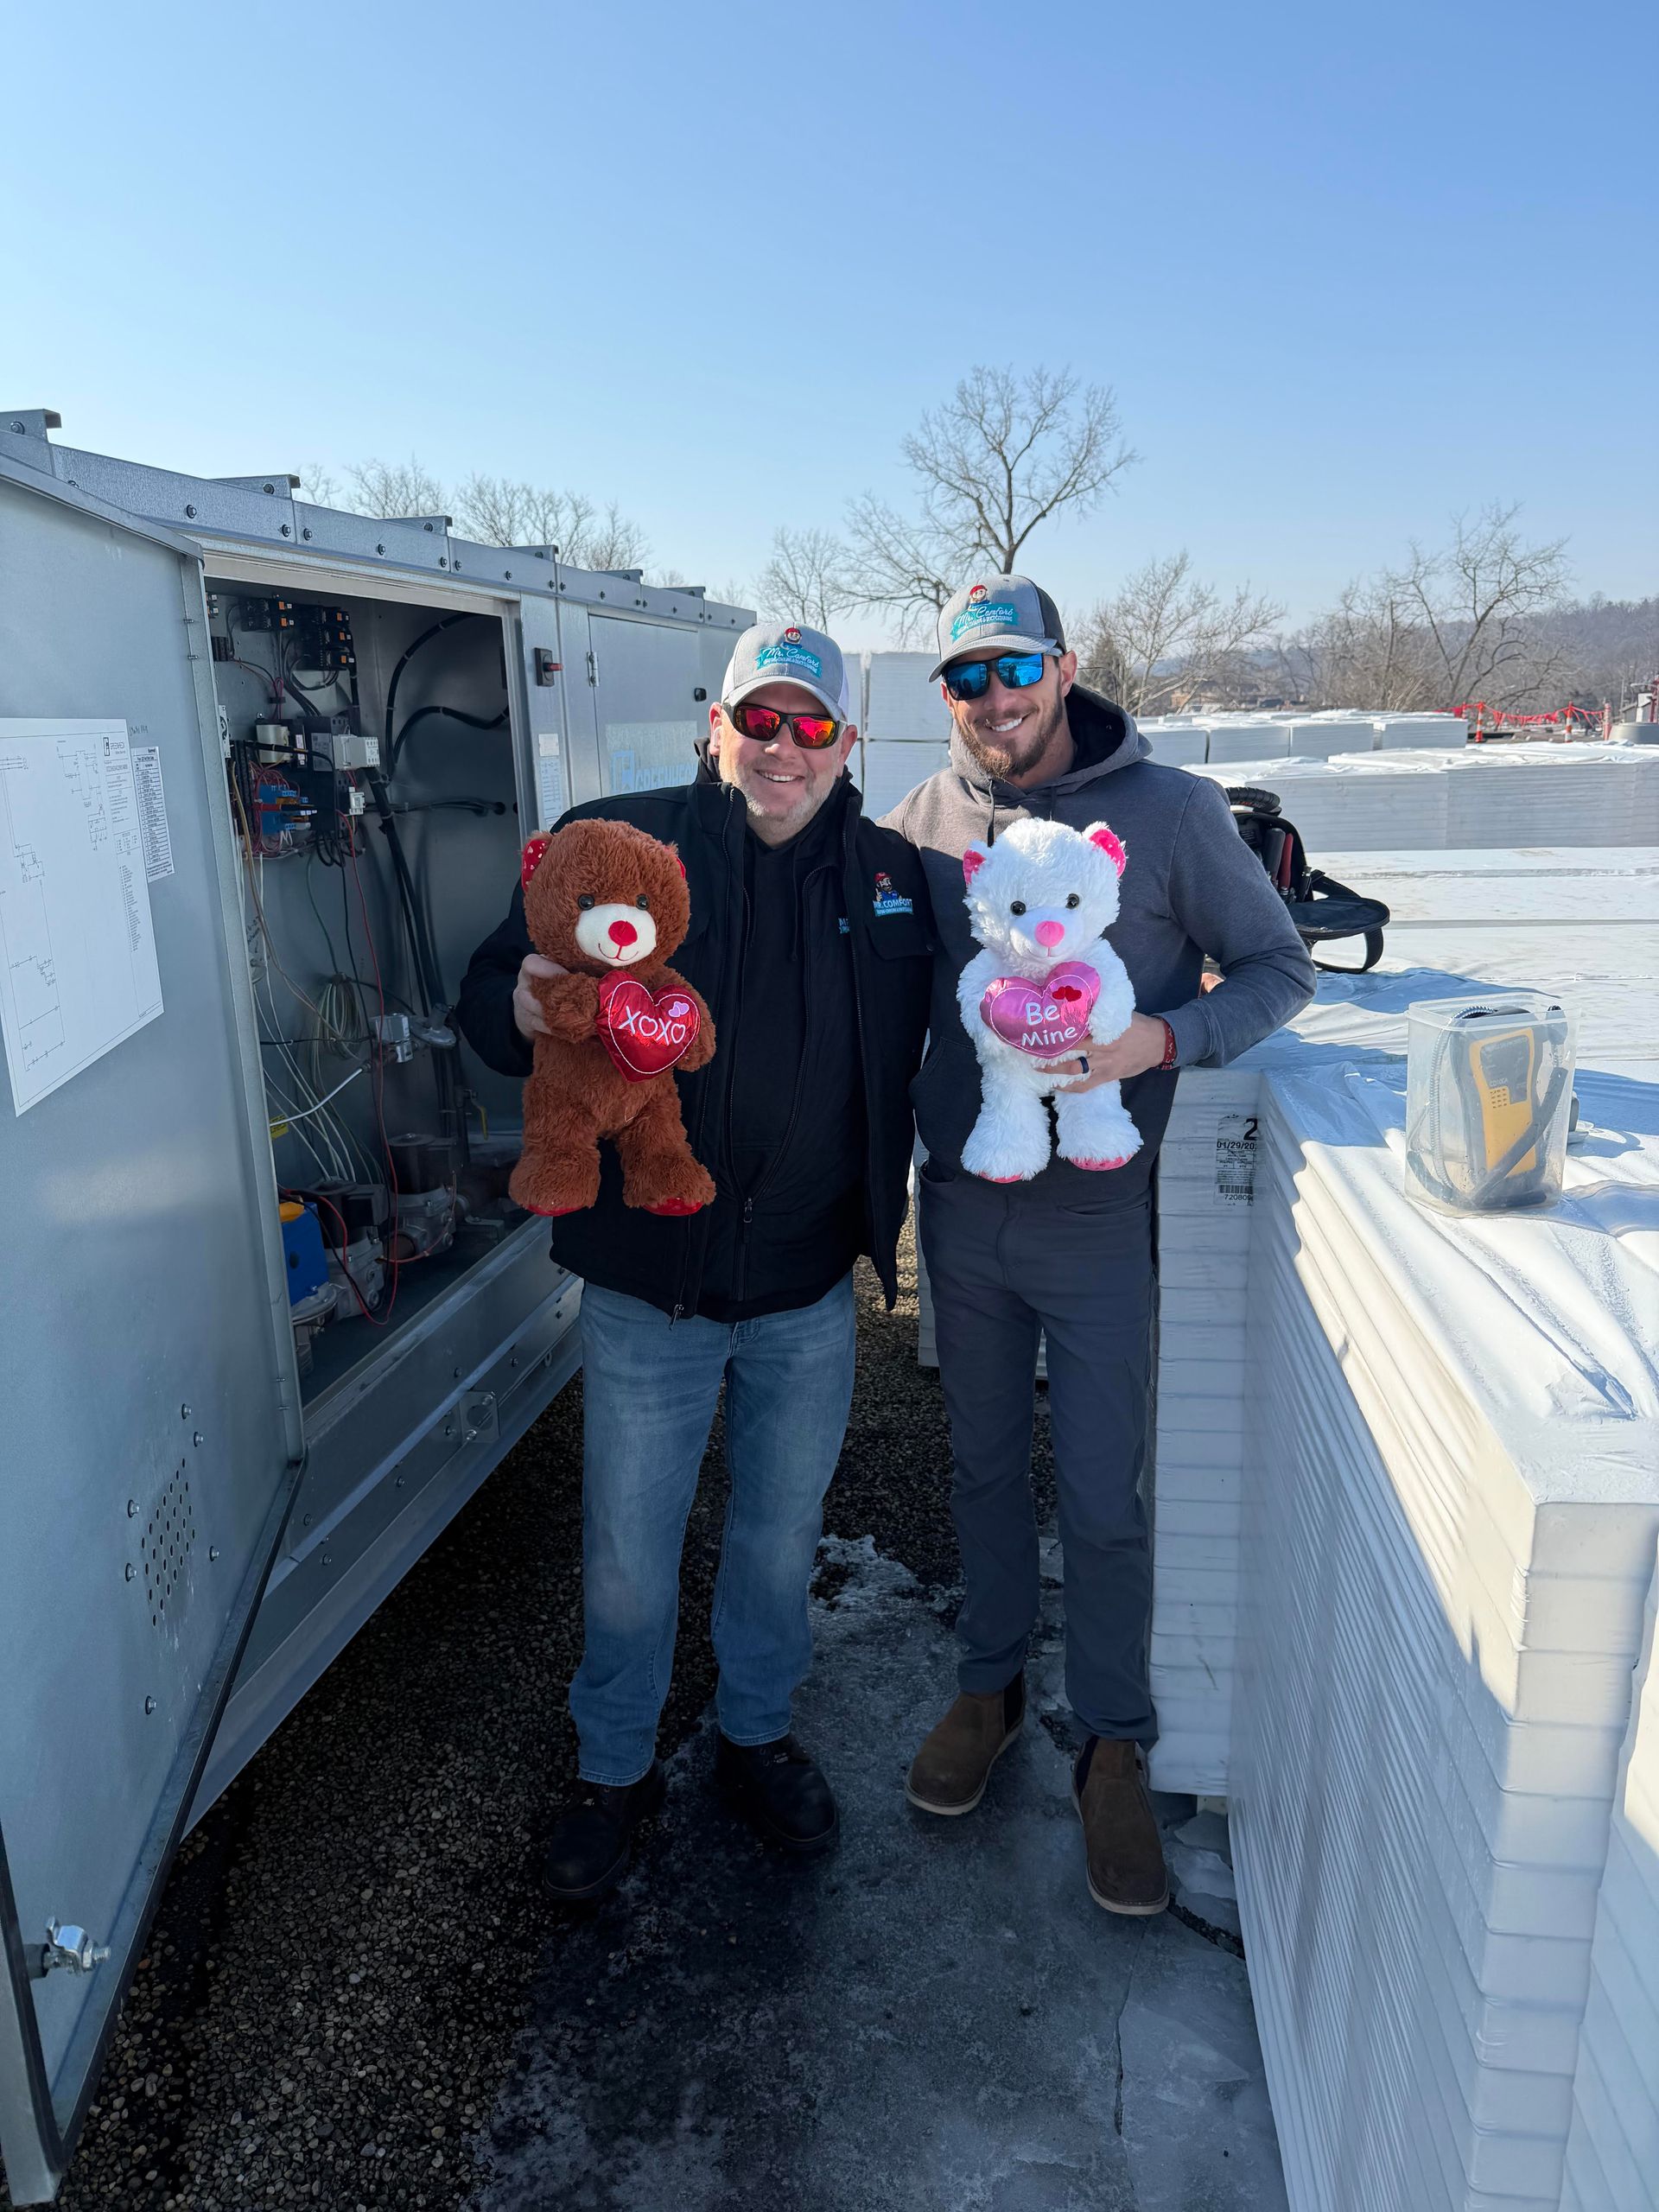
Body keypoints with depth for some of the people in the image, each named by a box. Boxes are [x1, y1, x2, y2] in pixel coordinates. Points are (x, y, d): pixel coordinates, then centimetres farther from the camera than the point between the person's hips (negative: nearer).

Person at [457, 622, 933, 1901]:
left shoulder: (893, 876, 1)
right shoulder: (618, 845, -8)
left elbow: (916, 1055, 12)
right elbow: (490, 991, -7)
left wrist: (879, 1205, -1)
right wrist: (526, 1010, -29)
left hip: (810, 1293, 3)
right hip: (648, 1289, -2)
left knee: (780, 1544, 21)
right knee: (628, 1566, 12)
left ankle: (757, 1735, 47)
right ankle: (616, 1771, 40)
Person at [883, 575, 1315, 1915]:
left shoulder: (1171, 811, -9)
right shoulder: (928, 816, 1)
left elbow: (1280, 968, -3)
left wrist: (1163, 1038, -22)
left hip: (1097, 1223, -3)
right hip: (961, 1212, 3)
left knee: (1103, 1502, 6)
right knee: (986, 1470, 19)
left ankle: (1115, 1743, 29)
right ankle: (991, 1687, 41)